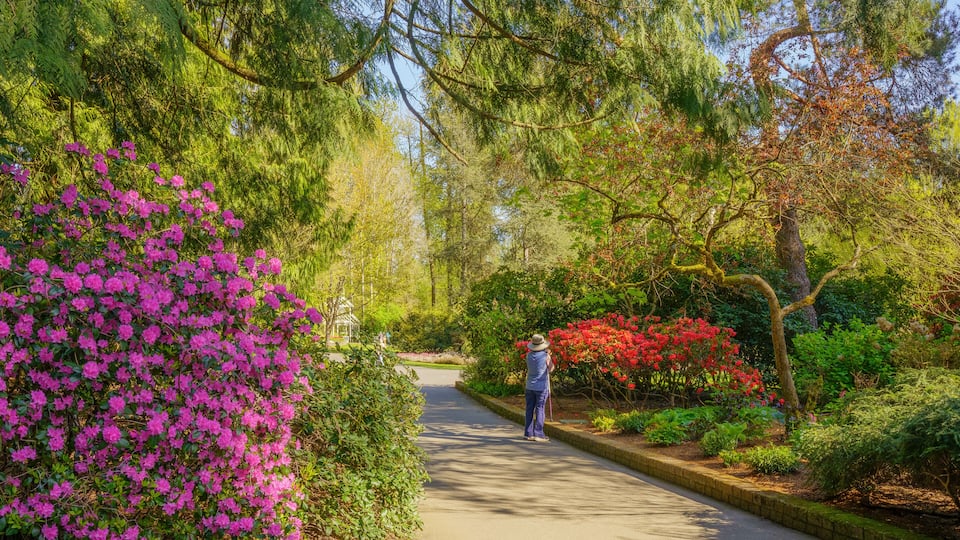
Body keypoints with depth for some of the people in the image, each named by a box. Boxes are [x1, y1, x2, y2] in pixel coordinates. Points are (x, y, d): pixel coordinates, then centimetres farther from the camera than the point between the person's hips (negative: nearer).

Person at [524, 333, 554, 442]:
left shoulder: (529, 355, 1)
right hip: (541, 387, -4)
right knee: (540, 410, 0)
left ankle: (528, 433, 13)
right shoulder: (545, 356, -12)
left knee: (529, 410, 9)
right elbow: (550, 368, 0)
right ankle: (538, 434, 0)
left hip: (530, 386, 4)